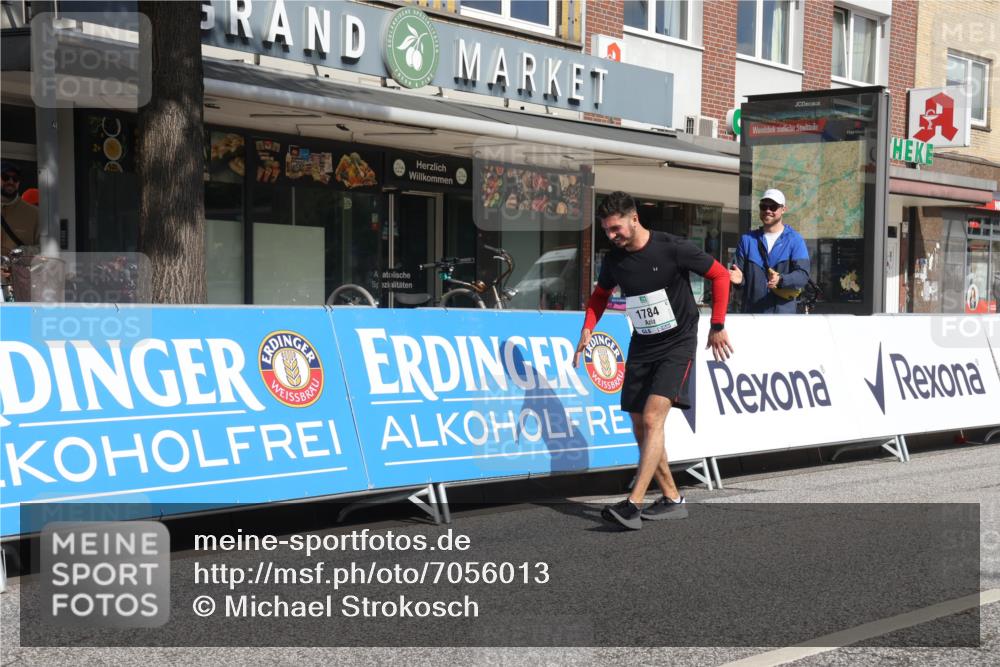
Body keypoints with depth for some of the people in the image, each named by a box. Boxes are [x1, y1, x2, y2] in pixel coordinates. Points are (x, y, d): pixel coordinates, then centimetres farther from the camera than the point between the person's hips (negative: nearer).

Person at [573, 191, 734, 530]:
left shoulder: (674, 248, -16)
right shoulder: (613, 260, -1)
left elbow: (720, 275, -6)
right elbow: (600, 295, 18)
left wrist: (717, 327, -7)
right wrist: (587, 328, 2)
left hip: (677, 343, -6)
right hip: (642, 346, 6)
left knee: (652, 419, -20)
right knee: (640, 427, 5)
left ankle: (632, 504, -23)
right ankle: (672, 499, 19)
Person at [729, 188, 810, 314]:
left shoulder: (795, 240, 2)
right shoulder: (748, 239, 11)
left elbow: (803, 275, -8)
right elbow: (738, 270, 10)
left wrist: (781, 280, -28)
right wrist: (739, 278, -16)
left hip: (783, 313, -3)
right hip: (750, 313, 3)